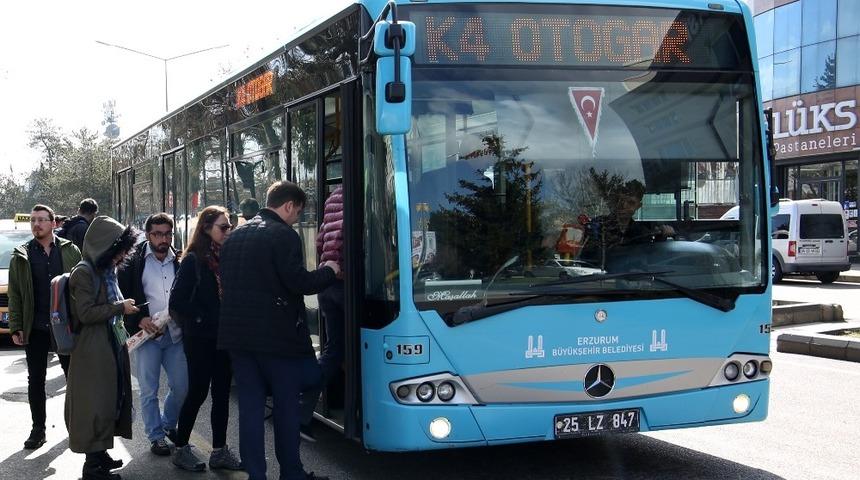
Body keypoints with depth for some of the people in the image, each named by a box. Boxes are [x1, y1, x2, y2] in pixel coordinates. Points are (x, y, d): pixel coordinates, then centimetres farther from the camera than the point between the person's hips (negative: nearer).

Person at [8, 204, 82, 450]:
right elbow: (14, 295, 2)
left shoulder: (70, 251, 1)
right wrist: (15, 327, -5)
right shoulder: (21, 256, 3)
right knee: (36, 380, 7)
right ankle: (38, 429, 16)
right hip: (35, 328, 1)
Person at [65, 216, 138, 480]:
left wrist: (125, 308, 10)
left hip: (112, 346, 9)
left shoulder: (106, 270, 12)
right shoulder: (84, 273, -15)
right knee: (95, 404, -4)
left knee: (111, 399, 14)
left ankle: (100, 453, 27)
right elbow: (85, 313, -19)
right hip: (93, 350, -9)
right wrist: (120, 307, -15)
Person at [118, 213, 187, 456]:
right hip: (147, 334, -4)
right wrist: (138, 320, -15)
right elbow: (122, 295, -6)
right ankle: (156, 436, 15)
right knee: (149, 390, 2)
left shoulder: (179, 261, 7)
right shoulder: (134, 261, -4)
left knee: (181, 386, 7)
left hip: (175, 334, 4)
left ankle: (168, 424, 31)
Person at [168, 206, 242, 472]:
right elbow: (177, 302, -13)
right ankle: (181, 448, 14)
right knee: (198, 392, 1)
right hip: (200, 338, -5)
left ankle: (219, 450, 15)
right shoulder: (193, 260, -10)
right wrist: (202, 320, -14)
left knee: (222, 393, 8)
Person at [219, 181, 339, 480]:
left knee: (250, 404, 7)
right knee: (286, 405, 5)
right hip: (275, 335, -7)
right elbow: (299, 283, -18)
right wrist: (328, 271, -2)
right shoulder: (283, 235, -12)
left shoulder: (236, 235, 13)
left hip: (238, 333, 7)